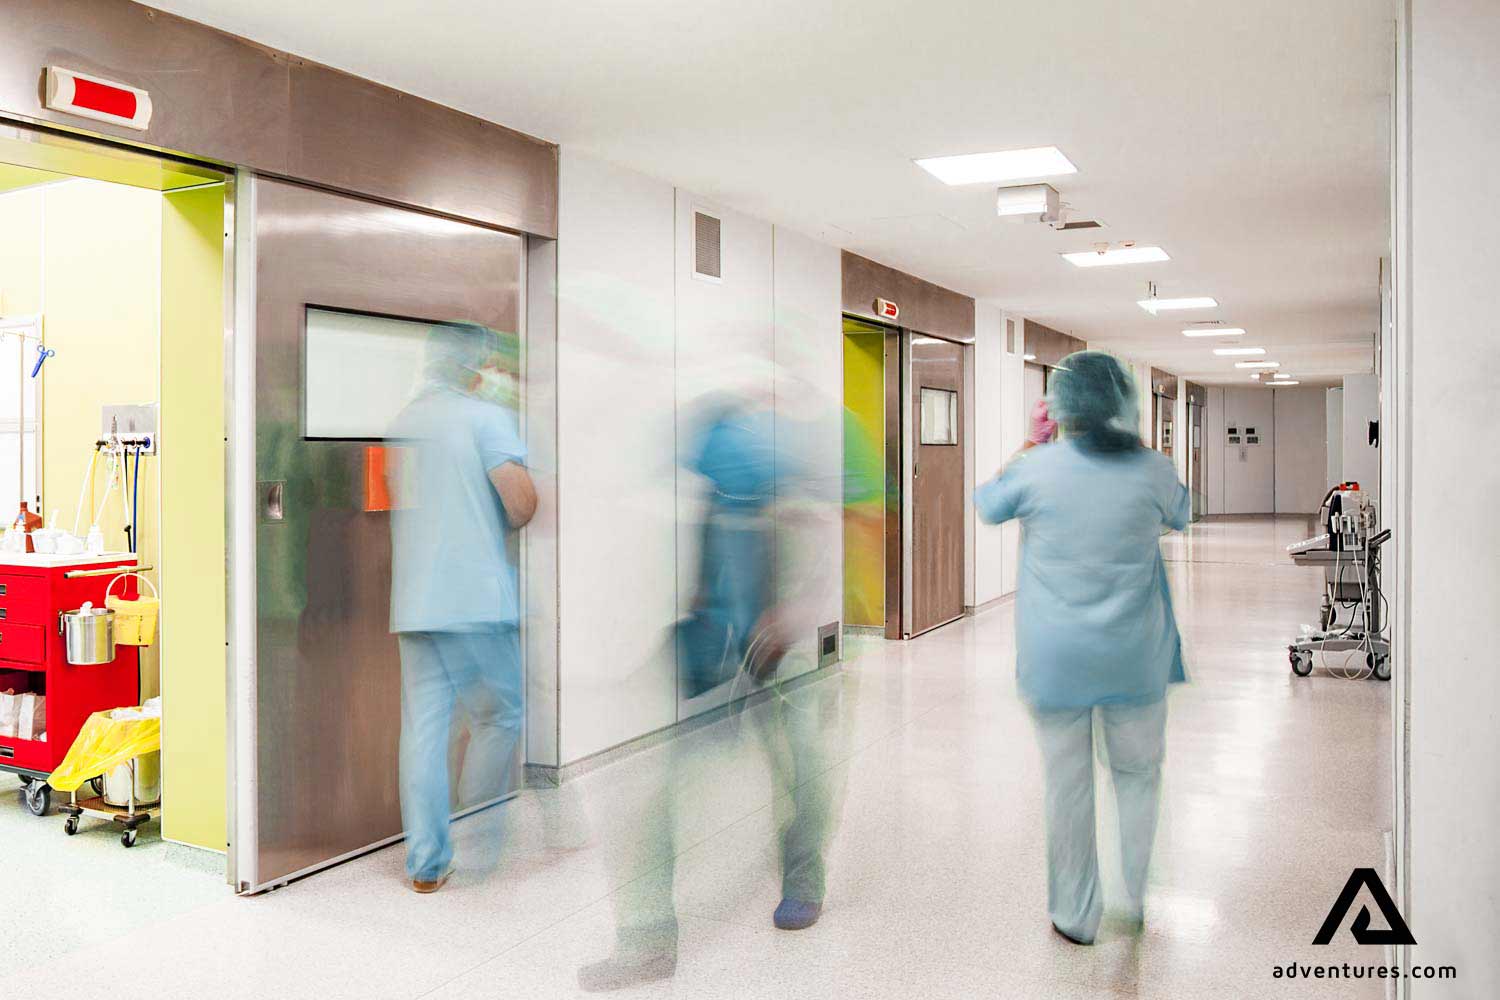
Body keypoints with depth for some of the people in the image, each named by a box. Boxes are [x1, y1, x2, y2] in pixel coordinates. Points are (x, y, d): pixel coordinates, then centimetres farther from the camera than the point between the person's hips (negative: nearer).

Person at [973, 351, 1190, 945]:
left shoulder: (1038, 468, -13)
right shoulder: (1152, 469, -8)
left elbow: (985, 505, 7)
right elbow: (1182, 515, 14)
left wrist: (1031, 442, 14)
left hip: (1056, 661, -1)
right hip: (1135, 659, 1)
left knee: (1068, 785, 11)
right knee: (1138, 774, 19)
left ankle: (1077, 917, 22)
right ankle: (1141, 902, 29)